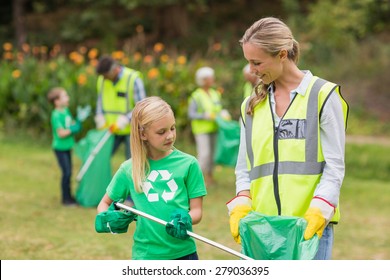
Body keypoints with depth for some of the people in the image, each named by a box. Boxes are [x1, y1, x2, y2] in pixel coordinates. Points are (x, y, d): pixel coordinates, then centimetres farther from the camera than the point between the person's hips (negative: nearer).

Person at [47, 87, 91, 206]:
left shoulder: (66, 111, 6)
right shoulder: (56, 115, -20)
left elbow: (72, 124, 13)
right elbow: (61, 133, -23)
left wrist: (79, 119, -1)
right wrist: (72, 129, -25)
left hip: (67, 146, 9)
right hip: (60, 147, -9)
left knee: (68, 172, 15)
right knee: (66, 172, -7)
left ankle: (68, 196, 26)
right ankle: (65, 198, 3)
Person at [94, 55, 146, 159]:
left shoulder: (133, 79, -16)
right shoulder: (102, 79, 0)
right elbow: (100, 101, 12)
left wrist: (124, 121, -26)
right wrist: (100, 119, -4)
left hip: (131, 130, -4)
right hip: (111, 130, 4)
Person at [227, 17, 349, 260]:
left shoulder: (323, 96, 0)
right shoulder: (251, 105, 15)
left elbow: (335, 166, -3)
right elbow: (244, 168, 15)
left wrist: (317, 211, -16)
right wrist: (241, 205, -4)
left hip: (311, 224, -4)